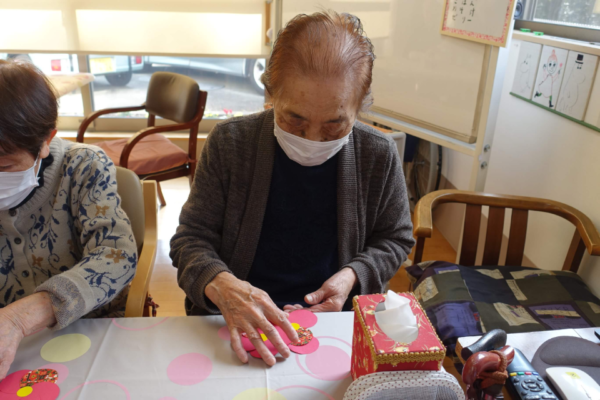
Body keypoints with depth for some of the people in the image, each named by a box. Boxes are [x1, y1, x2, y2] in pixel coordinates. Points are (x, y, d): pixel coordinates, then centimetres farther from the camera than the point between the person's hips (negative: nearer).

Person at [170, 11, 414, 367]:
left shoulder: (380, 155, -6)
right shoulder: (230, 143, -8)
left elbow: (395, 240, 9)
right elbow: (191, 239, -3)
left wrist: (353, 275, -11)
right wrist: (221, 285, -25)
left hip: (338, 317, 2)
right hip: (237, 323, 0)